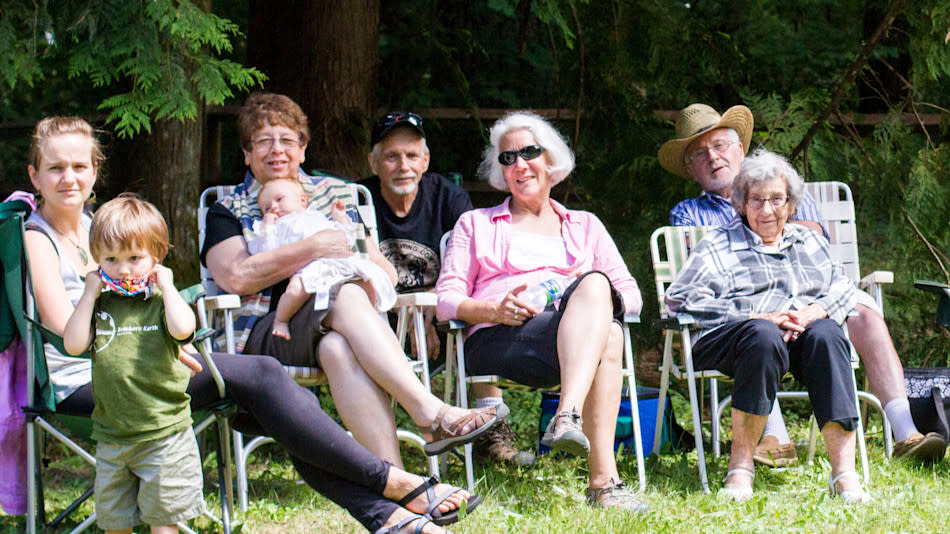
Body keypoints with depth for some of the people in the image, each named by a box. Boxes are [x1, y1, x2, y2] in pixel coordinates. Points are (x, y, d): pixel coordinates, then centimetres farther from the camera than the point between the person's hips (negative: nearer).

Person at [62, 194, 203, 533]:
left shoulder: (162, 301, -3)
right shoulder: (99, 305, 6)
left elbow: (182, 329, -25)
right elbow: (74, 344, -8)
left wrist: (166, 286, -14)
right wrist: (90, 294, -6)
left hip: (164, 433, -4)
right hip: (110, 438, 4)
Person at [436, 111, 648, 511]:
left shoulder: (585, 226, 32)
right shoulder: (476, 225, 28)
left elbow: (632, 296, 20)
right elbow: (446, 300, 14)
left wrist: (591, 292, -5)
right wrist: (494, 309, -9)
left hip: (574, 337, 2)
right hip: (497, 341, -2)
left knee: (594, 283, -38)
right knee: (607, 338, -37)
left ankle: (568, 416, -54)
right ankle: (604, 480, -51)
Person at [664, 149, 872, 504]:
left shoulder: (810, 242, 31)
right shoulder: (718, 245, 17)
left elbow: (842, 288, 19)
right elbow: (681, 298, 2)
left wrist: (812, 312, -6)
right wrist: (758, 317, -10)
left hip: (803, 333, 3)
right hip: (727, 340, -3)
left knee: (826, 333, -34)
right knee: (764, 336, -39)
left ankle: (844, 471, -41)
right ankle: (741, 465, -35)